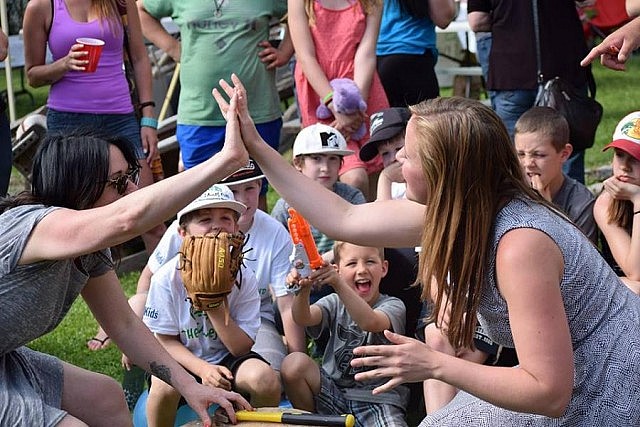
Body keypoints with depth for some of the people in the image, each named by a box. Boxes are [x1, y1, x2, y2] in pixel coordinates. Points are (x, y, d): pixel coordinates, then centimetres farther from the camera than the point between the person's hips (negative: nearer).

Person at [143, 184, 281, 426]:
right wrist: (203, 369, -24)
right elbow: (165, 341, -8)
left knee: (265, 378, -28)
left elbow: (241, 348, -12)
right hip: (181, 360, -1)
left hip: (227, 360, 2)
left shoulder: (243, 279, -10)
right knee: (164, 385, -34)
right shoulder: (167, 277, -14)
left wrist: (216, 307, -26)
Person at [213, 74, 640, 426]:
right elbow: (344, 219, 3)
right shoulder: (454, 208, -7)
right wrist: (257, 148, 5)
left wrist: (434, 365, -28)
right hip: (566, 381, 8)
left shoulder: (520, 243, -33)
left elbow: (550, 392, -31)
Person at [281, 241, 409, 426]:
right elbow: (304, 318, -11)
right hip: (334, 394, 4)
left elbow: (370, 322, -25)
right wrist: (303, 289, -33)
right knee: (294, 363, -19)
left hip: (379, 399, -4)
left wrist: (338, 284, -38)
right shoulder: (335, 304, 11)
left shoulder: (393, 305, 0)